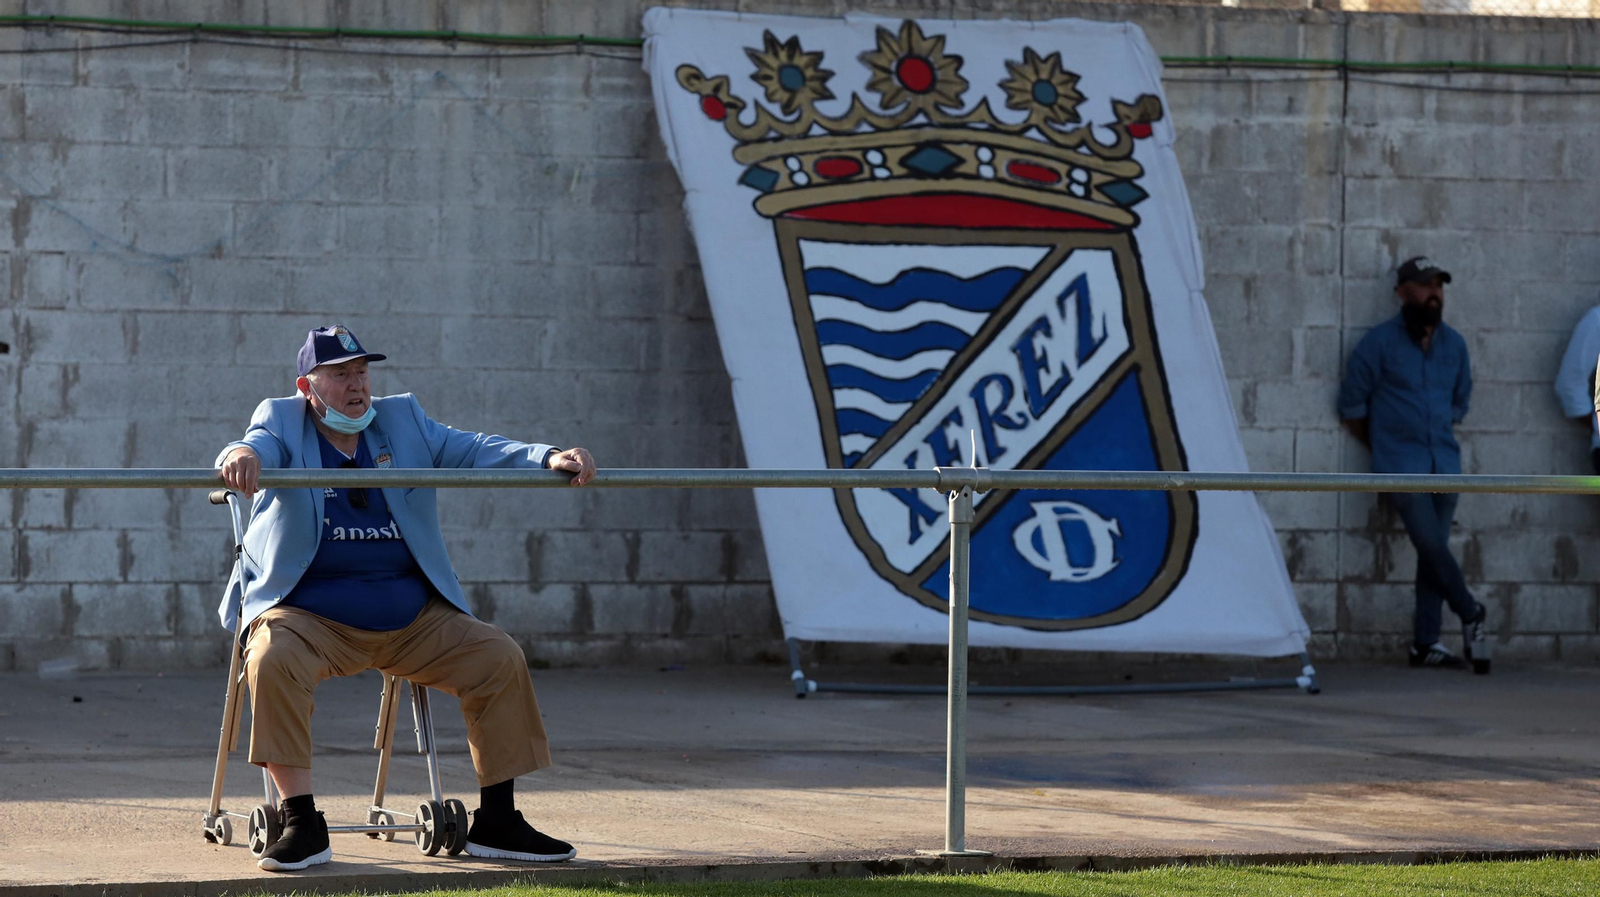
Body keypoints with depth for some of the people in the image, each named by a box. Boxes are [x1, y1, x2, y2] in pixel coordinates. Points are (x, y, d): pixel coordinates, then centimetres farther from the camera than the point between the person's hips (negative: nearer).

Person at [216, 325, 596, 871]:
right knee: (272, 661, -34)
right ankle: (301, 823, -27)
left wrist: (549, 459, -13)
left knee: (501, 659, -10)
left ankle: (496, 822, -1)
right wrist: (241, 456, -44)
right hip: (308, 615, -4)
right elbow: (261, 445, -18)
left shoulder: (403, 421, 13)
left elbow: (474, 451, 5)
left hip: (410, 618, 4)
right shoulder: (282, 423, 4)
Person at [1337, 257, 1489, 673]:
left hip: (1444, 463, 4)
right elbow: (1352, 403, 2)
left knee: (1433, 551, 2)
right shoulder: (1380, 342, -4)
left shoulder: (1454, 344, 10)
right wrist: (1382, 445, 8)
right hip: (1400, 465, -4)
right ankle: (1470, 615, 3)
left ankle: (1425, 643, 6)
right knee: (1432, 544, -13)